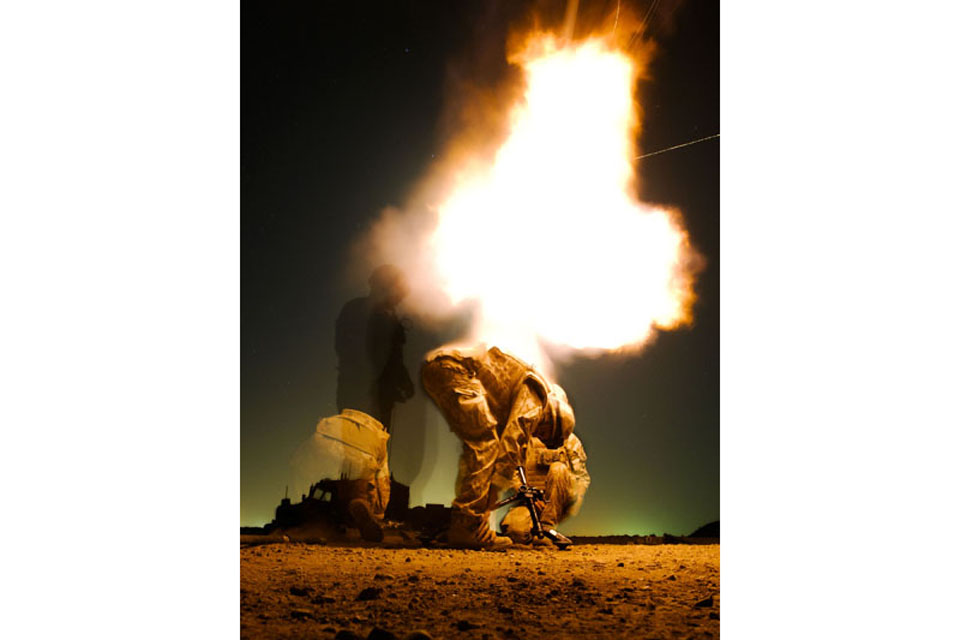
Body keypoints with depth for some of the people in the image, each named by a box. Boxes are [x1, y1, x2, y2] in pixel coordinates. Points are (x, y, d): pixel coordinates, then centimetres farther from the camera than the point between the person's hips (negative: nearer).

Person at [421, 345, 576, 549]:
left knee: (476, 447, 14)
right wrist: (491, 498, -5)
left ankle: (461, 524, 16)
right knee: (484, 446, -12)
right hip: (453, 368, -11)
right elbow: (512, 445, -10)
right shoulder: (535, 396, -2)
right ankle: (468, 526, -12)